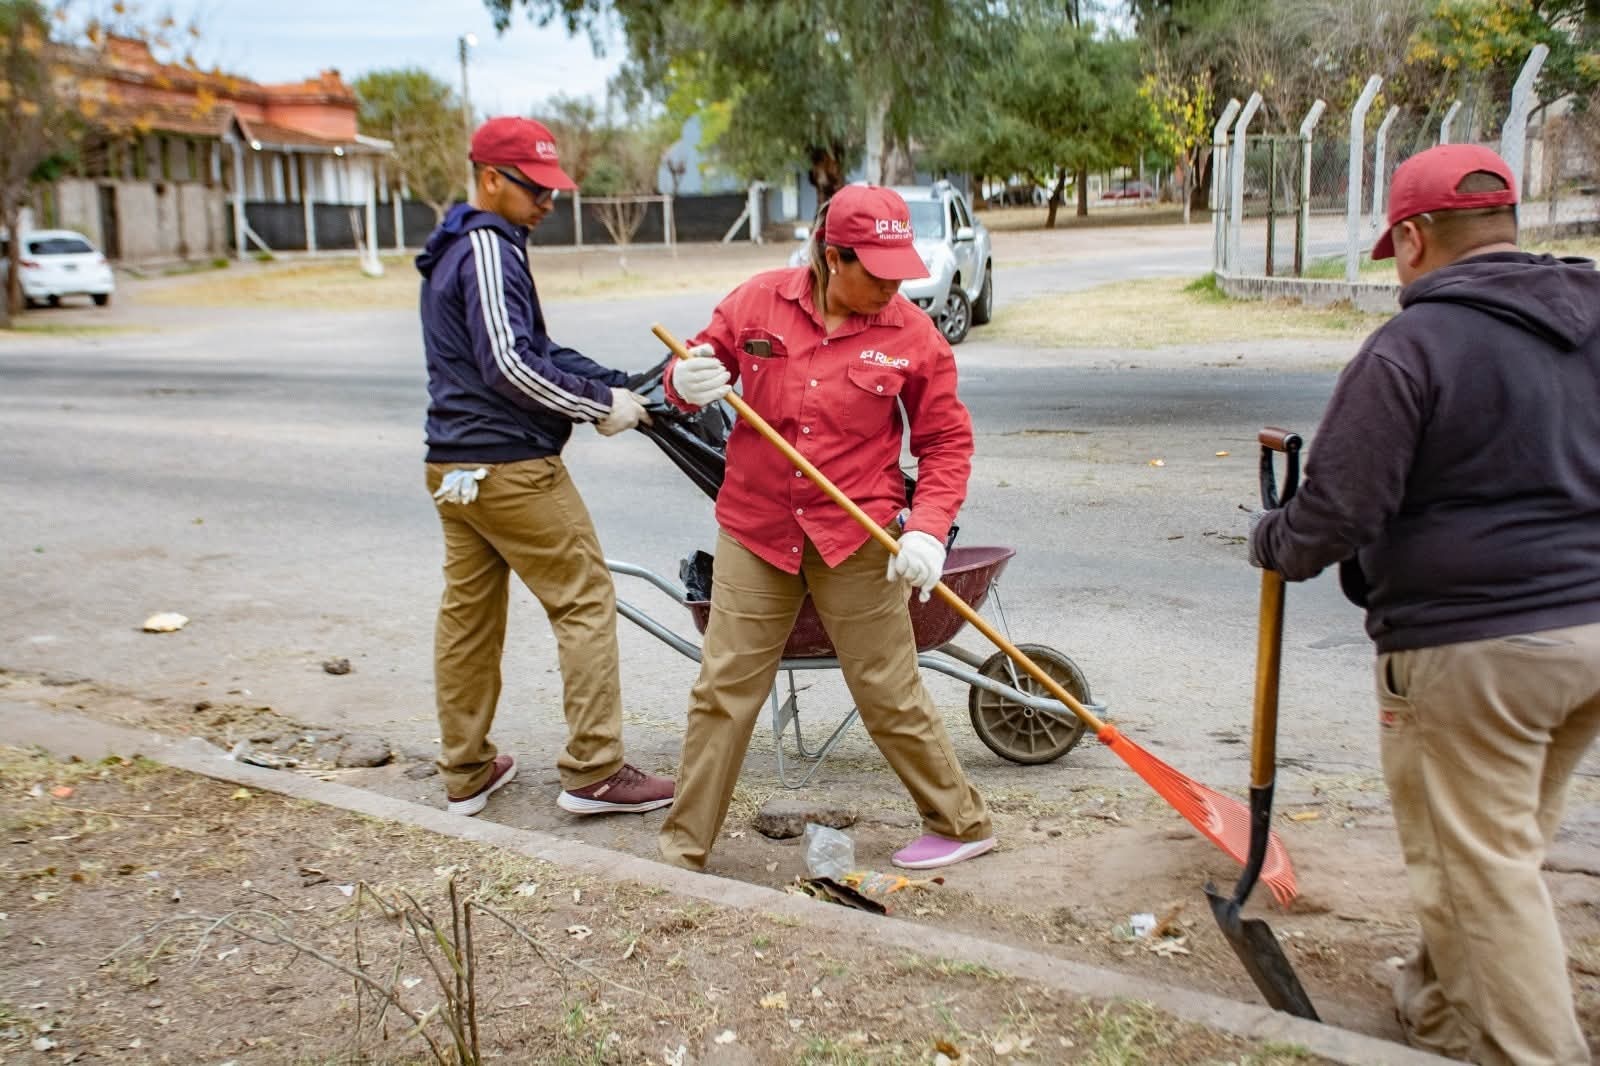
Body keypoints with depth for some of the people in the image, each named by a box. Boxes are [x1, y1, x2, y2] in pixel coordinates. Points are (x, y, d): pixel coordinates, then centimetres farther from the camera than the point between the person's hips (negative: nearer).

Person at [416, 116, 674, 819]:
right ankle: (594, 772, 1)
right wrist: (601, 403, -14)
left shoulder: (450, 252, 19)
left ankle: (465, 772, 22)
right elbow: (511, 364, -22)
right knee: (586, 602, -2)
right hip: (510, 466, -10)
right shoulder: (489, 248, -13)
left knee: (467, 611, 13)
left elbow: (533, 348, 17)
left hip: (452, 465, 10)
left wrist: (609, 386, 6)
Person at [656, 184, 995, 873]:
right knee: (722, 692, 5)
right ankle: (683, 848, 18)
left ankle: (961, 824, 26)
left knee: (891, 695, 6)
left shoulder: (912, 335, -4)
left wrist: (928, 529, -12)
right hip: (756, 532, 2)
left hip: (857, 543, -2)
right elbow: (698, 366, 10)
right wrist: (686, 383, -16)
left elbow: (946, 440, 2)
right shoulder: (759, 301, -2)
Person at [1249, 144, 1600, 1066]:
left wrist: (1273, 543, 3)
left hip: (1471, 645, -8)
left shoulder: (1412, 346, -15)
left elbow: (1334, 516, -17)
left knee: (1481, 861, 5)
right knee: (1508, 842, 22)